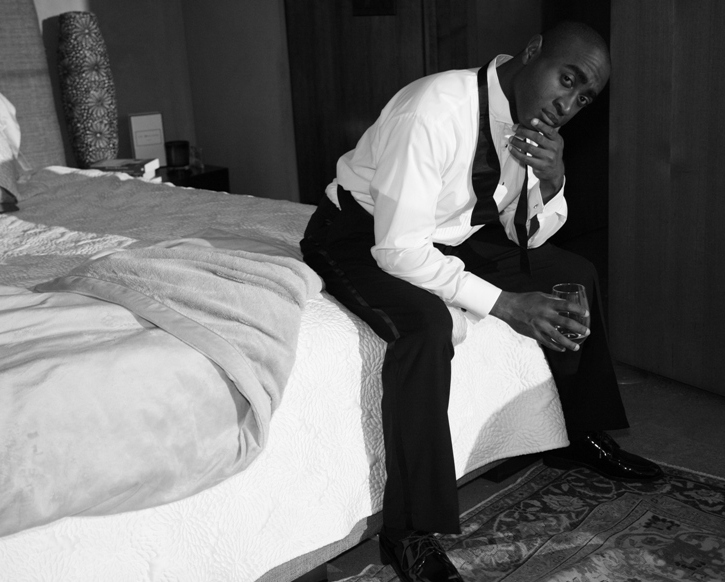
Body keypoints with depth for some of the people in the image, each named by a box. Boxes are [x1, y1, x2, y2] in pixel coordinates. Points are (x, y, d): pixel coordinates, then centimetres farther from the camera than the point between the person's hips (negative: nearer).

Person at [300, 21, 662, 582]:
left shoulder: (535, 122, -7)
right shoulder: (435, 109, -31)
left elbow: (529, 237, 2)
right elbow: (398, 249, -32)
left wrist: (552, 181, -20)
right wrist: (504, 303, -32)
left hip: (451, 234, 8)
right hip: (361, 236, -7)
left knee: (574, 274, 3)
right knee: (426, 322, -36)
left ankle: (584, 436, 20)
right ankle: (411, 534, -24)